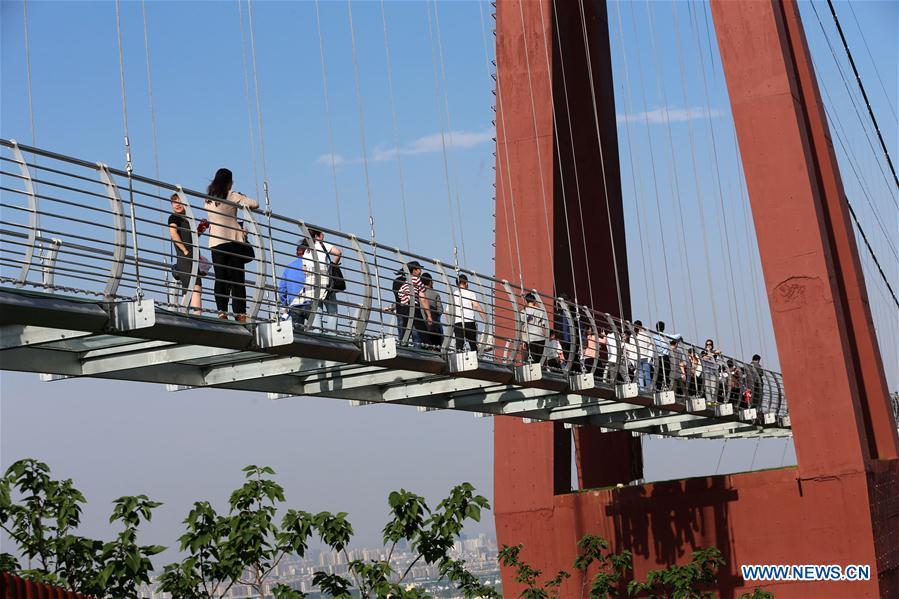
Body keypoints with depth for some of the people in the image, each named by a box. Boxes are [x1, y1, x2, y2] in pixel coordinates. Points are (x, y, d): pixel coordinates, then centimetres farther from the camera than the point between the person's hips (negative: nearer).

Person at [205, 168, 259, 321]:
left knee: (220, 278, 2)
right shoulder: (232, 196, -1)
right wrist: (247, 207, 14)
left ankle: (222, 311, -9)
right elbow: (255, 204, -8)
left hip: (215, 242, 4)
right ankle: (240, 313, -6)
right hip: (233, 240, -4)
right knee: (238, 278, -2)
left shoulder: (208, 199, 14)